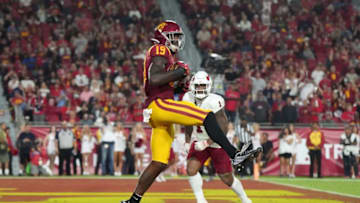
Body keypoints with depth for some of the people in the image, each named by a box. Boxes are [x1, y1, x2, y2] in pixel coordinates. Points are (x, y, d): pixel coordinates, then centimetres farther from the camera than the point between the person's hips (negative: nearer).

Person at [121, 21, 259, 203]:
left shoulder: (167, 55, 28)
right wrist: (179, 72, -10)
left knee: (159, 164, 9)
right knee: (208, 117, -19)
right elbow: (154, 79, -18)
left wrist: (179, 83, 16)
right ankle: (235, 155, -26)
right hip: (159, 105, -10)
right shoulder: (160, 51, -2)